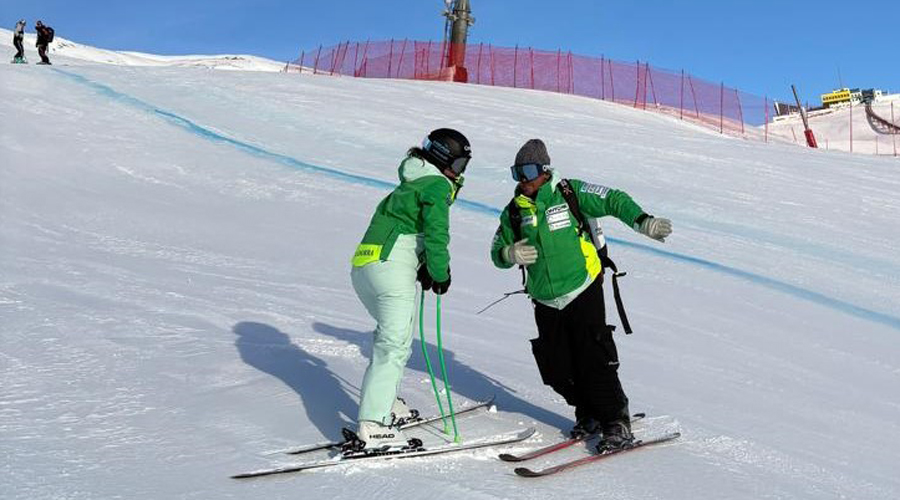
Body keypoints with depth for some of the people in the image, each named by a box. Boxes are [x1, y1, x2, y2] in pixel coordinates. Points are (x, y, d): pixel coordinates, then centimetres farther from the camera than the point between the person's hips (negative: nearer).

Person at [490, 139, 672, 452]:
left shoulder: (570, 193, -4)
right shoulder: (514, 212, 8)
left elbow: (613, 200, -5)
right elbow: (497, 253, 11)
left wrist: (641, 221, -21)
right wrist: (510, 254, -12)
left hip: (583, 291, -5)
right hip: (546, 303, 5)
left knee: (595, 360, -9)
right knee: (556, 368, 5)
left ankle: (617, 423, 3)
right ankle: (589, 415, 27)